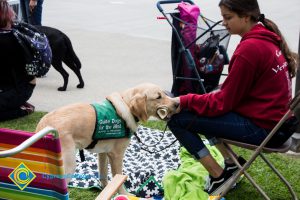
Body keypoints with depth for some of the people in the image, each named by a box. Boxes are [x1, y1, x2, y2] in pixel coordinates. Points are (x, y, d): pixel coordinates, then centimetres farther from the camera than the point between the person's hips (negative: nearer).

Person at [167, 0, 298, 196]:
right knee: (197, 107, 20)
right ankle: (231, 162, 18)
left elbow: (223, 103, -16)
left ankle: (219, 176, 0)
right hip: (271, 117, 10)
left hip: (261, 127, -10)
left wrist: (183, 101, -8)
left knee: (177, 119, -8)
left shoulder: (249, 48, -22)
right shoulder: (267, 37, 6)